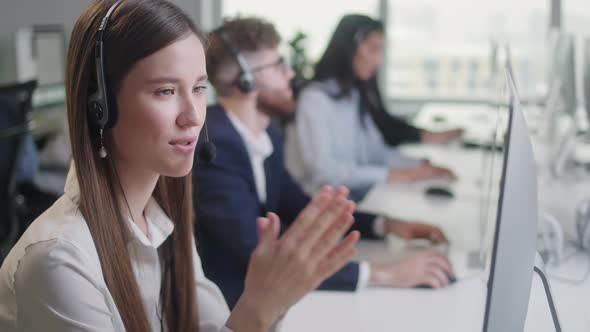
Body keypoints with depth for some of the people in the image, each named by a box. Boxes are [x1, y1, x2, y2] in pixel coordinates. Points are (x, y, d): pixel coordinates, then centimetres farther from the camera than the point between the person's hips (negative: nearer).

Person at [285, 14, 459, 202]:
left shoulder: (358, 95, 15)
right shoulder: (315, 98, -12)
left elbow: (375, 151, 9)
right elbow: (323, 170, -22)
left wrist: (419, 167, -7)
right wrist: (389, 175, -24)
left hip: (358, 191, 8)